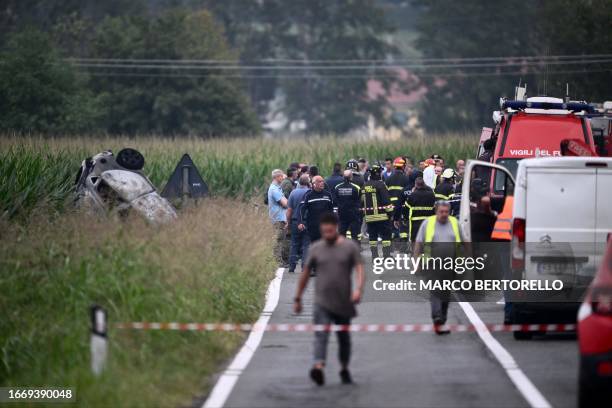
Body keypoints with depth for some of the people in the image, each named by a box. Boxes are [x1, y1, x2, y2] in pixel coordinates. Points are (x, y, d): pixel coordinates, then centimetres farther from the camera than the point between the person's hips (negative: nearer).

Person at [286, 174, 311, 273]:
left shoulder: (293, 193, -1)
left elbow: (289, 210, 1)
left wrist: (288, 222, 10)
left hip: (295, 222, 3)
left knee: (294, 244, 11)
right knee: (306, 244, 2)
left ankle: (292, 267, 9)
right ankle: (305, 267, -3)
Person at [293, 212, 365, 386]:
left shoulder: (350, 247, 2)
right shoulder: (316, 248, 6)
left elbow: (359, 269, -6)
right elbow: (305, 274, 13)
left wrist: (358, 289, -24)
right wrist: (297, 298, 14)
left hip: (344, 304, 1)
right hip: (322, 303, -1)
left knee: (344, 338, 14)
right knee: (321, 335, -18)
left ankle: (344, 369, 30)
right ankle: (318, 367, -34)